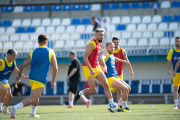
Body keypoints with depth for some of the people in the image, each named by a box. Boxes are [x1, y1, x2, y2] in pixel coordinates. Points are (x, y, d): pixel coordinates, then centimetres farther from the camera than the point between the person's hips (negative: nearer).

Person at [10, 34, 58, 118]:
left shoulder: (33, 52, 10)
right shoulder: (51, 52, 2)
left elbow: (23, 65, 6)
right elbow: (55, 68, -4)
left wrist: (18, 78, 12)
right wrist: (53, 81, 4)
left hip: (31, 77, 6)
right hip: (41, 79, -6)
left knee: (37, 96, 28)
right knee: (32, 99, -10)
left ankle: (33, 113, 29)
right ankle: (15, 108, -29)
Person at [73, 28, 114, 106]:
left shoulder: (99, 44, 12)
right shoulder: (92, 44, -16)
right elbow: (85, 57, -20)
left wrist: (101, 66, 19)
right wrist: (91, 70, -25)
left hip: (97, 68, 8)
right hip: (88, 68, -8)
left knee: (106, 86, 0)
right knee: (93, 90, -10)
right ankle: (79, 93, 16)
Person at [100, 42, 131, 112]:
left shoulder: (111, 55, 20)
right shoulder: (105, 53, -8)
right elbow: (101, 59, -33)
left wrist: (123, 61, 54)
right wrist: (104, 66, -50)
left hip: (115, 77, 10)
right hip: (110, 78, -10)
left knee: (128, 89, 10)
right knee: (125, 89, -17)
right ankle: (124, 108, -9)